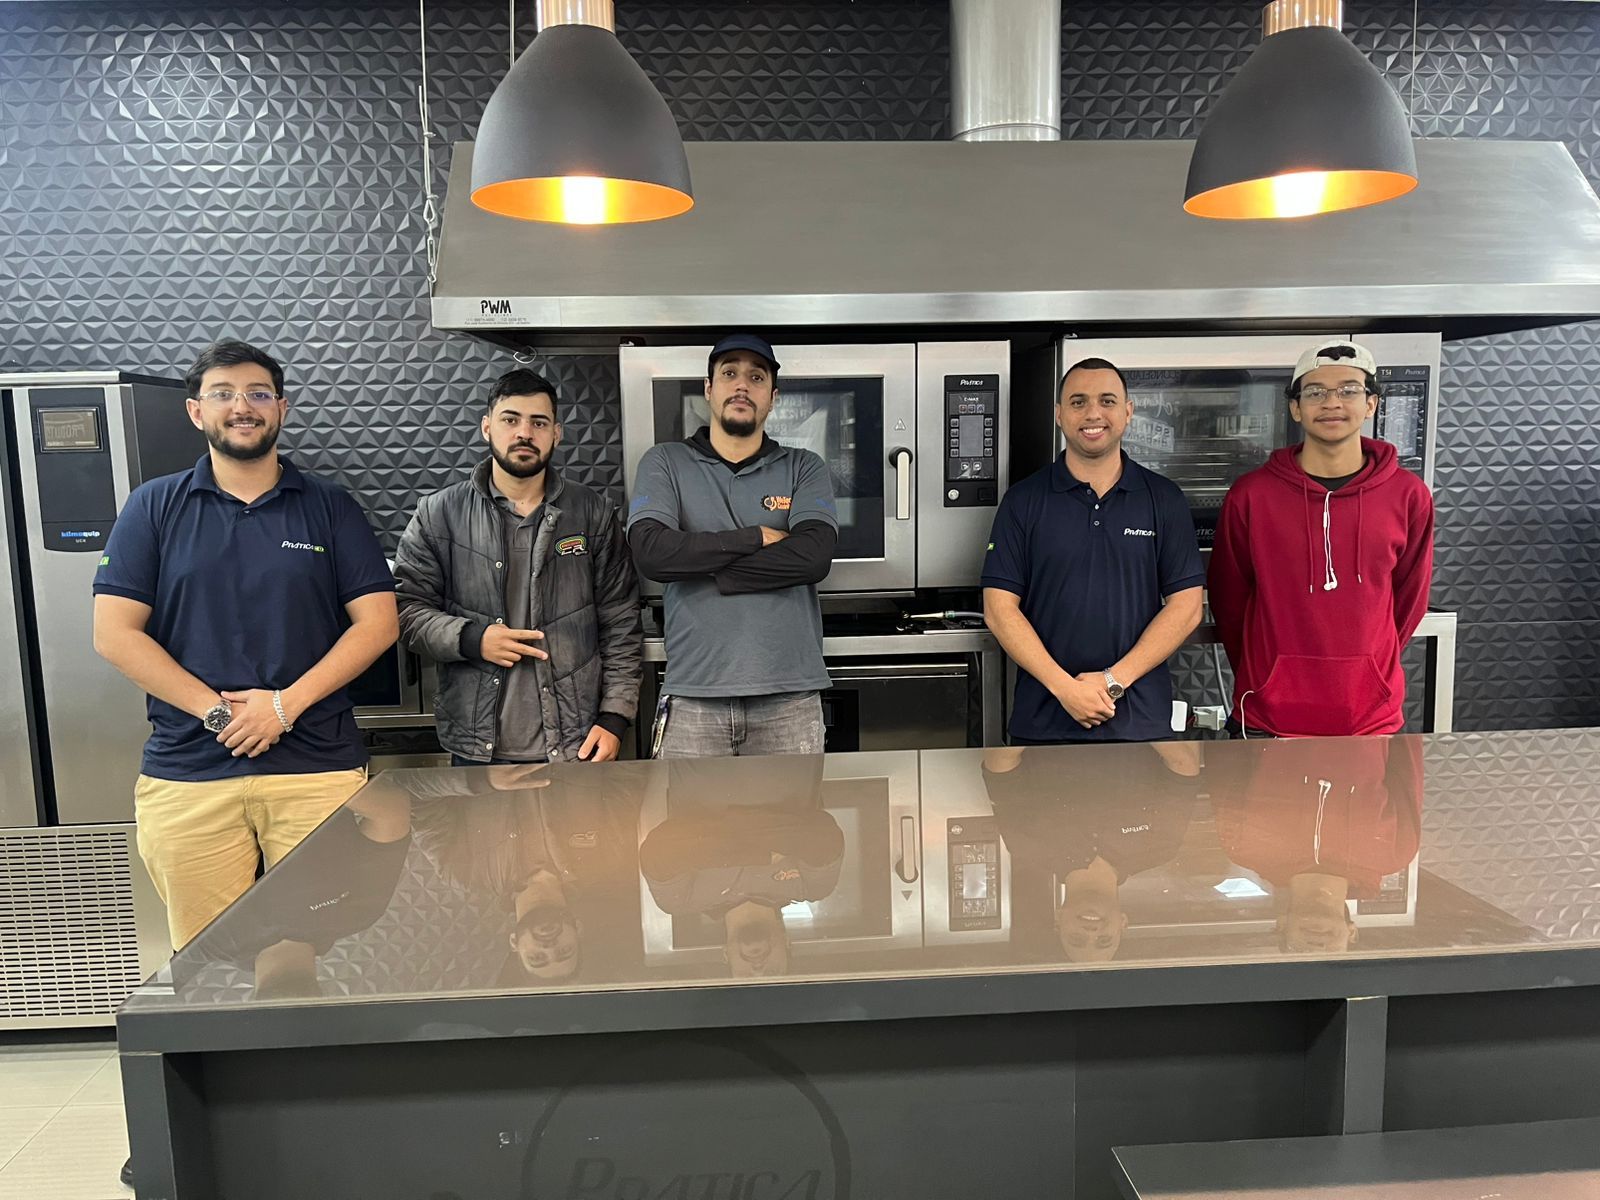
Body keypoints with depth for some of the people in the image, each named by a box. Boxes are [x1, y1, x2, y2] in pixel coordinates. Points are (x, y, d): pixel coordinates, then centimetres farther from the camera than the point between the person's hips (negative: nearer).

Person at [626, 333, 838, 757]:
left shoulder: (805, 469, 9)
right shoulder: (664, 463, 8)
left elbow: (814, 557, -10)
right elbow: (651, 552, -10)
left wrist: (702, 565, -8)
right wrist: (757, 537, -7)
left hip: (789, 695, 1)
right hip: (692, 697, 0)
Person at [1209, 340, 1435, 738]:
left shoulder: (1408, 496, -2)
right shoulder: (1250, 494, -6)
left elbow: (1409, 599, 8)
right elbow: (1229, 599, 2)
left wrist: (1366, 670, 11)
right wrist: (1261, 681, 7)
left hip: (1372, 720, 2)